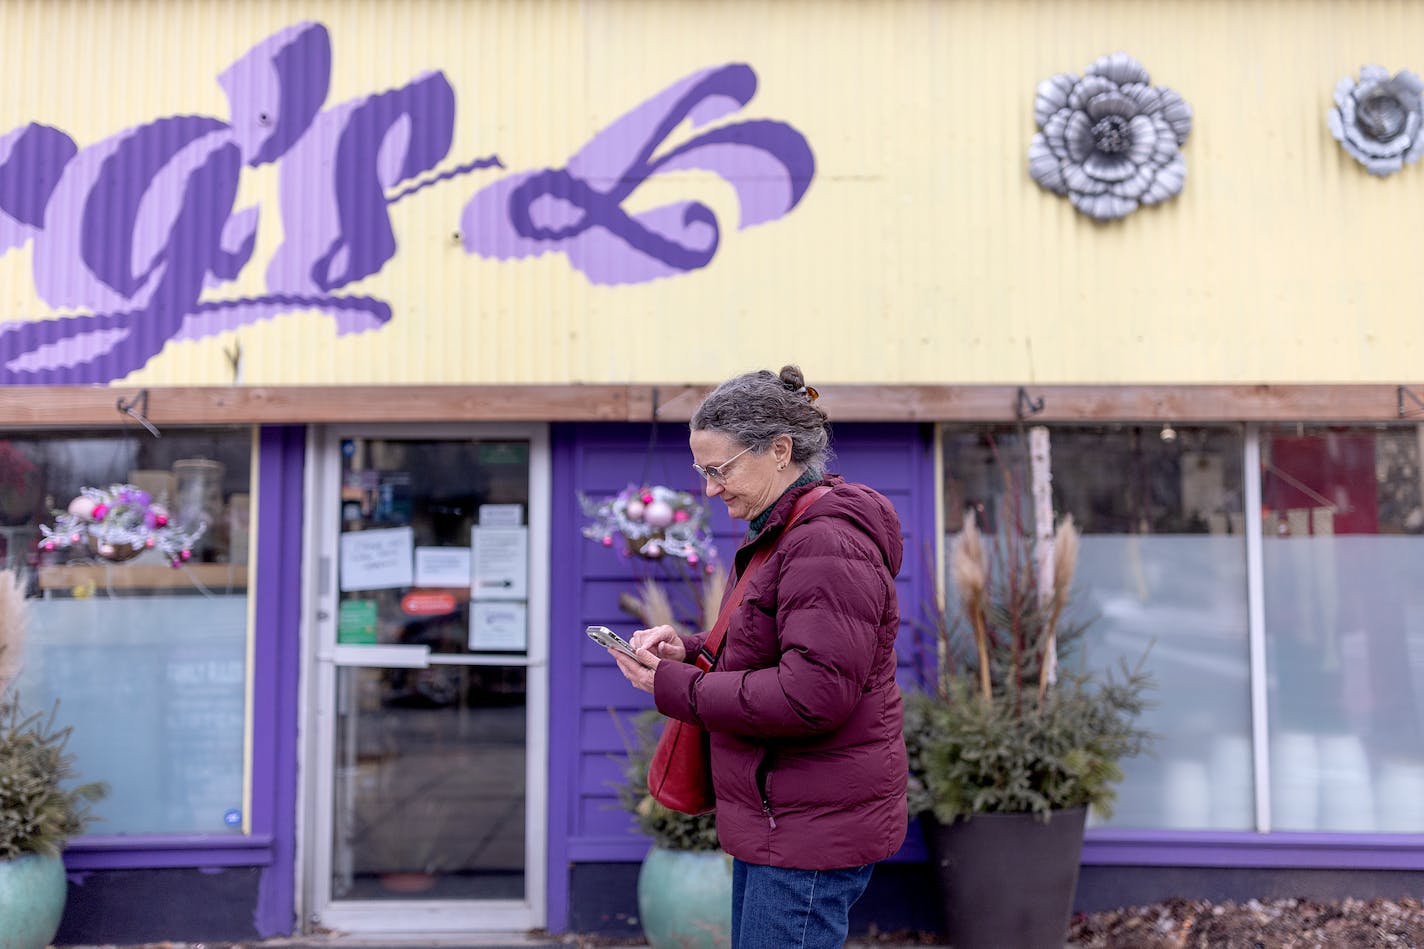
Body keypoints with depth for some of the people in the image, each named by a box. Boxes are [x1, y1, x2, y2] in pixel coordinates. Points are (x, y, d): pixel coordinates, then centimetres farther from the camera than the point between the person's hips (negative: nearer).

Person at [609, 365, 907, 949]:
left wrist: (674, 688, -19)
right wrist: (689, 651, 4)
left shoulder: (827, 545, -20)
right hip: (778, 820, 11)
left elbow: (811, 696, -27)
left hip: (814, 830, -11)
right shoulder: (782, 534, 15)